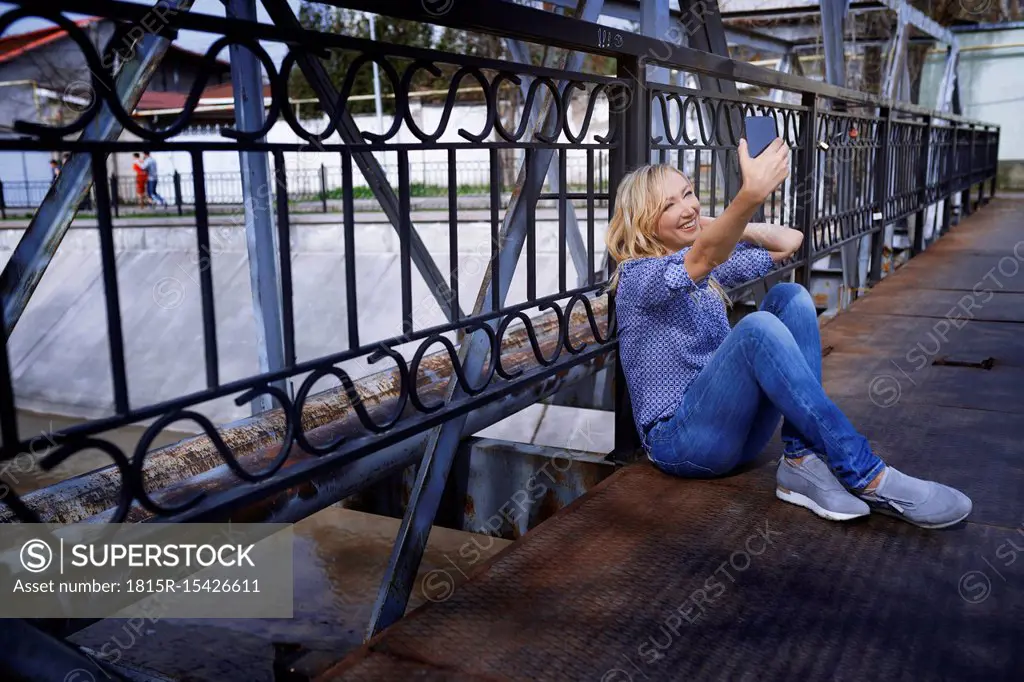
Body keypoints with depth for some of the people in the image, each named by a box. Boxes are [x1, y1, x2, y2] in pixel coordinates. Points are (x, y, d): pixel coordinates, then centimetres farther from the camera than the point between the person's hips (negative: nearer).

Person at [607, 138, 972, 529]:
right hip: (680, 441, -7)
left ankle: (804, 460, -23)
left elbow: (790, 241, 12)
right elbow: (704, 257, -31)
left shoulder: (710, 270, 15)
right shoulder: (636, 276, -9)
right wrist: (751, 194, -47)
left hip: (738, 427, 7)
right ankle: (864, 476, -30)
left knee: (788, 297, -14)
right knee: (758, 327, -32)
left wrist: (713, 225, 9)